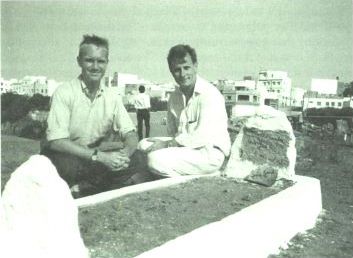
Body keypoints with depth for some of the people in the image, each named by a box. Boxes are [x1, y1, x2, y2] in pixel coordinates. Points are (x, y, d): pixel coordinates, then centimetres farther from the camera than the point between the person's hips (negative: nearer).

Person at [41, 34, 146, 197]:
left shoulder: (112, 97, 0)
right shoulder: (64, 92, -13)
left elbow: (131, 134, -1)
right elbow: (56, 141, -22)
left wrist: (125, 153, -25)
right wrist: (99, 156, -30)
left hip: (94, 159, 5)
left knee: (137, 159, -16)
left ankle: (80, 189, -16)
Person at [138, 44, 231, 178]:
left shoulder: (210, 94, -16)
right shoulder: (174, 96, 9)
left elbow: (203, 137, -23)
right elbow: (172, 131, 14)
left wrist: (167, 144, -18)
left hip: (210, 153, -7)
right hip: (184, 146, 8)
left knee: (156, 159, -24)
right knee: (144, 144, -6)